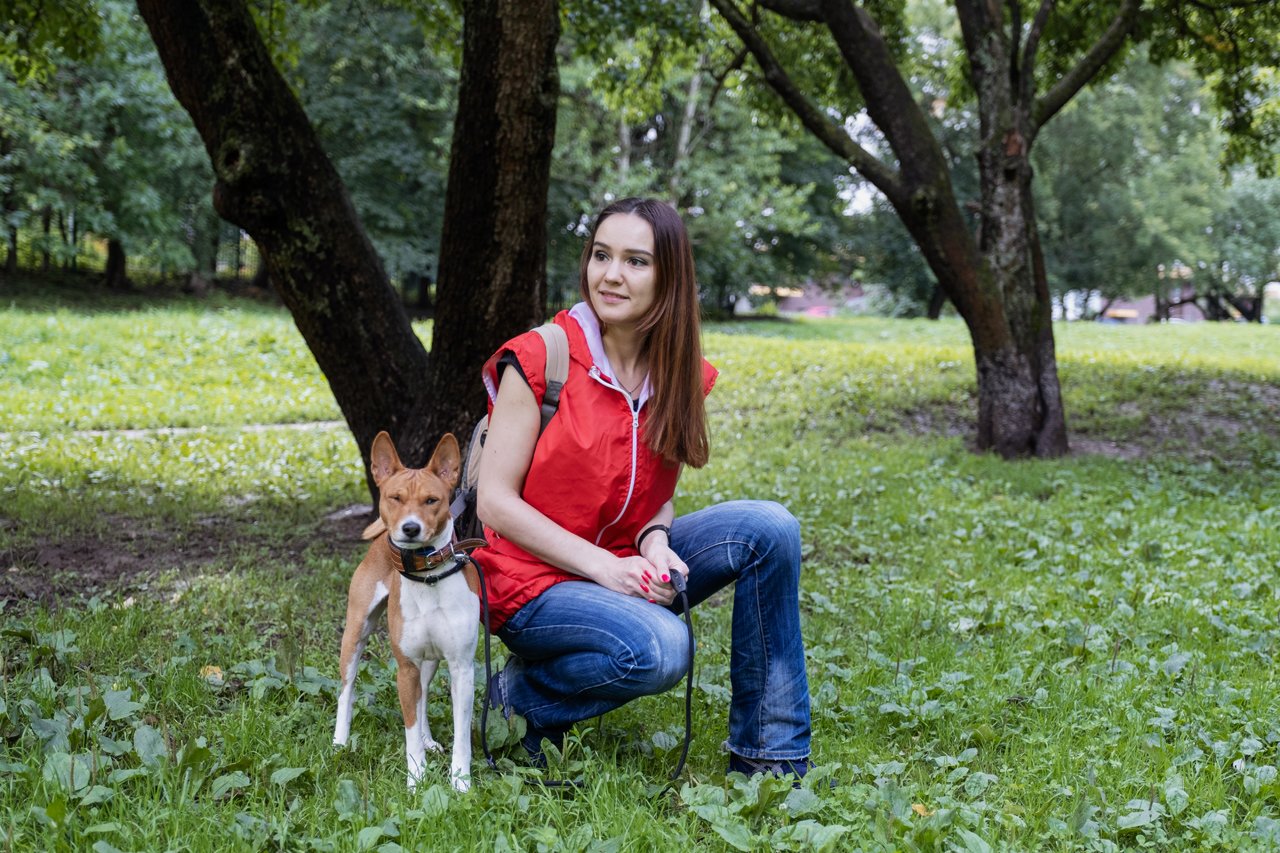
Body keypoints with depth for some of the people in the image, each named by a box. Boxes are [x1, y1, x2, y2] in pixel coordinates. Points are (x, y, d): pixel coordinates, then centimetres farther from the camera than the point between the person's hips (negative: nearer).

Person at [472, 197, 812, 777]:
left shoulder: (678, 376, 2)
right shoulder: (543, 358, -14)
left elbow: (657, 495, 12)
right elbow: (494, 502, -14)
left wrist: (654, 540, -13)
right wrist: (601, 566, -21)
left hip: (624, 570, 6)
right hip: (536, 579, -6)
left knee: (769, 528, -15)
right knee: (658, 648, -34)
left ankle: (767, 755, -7)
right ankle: (519, 697, -3)